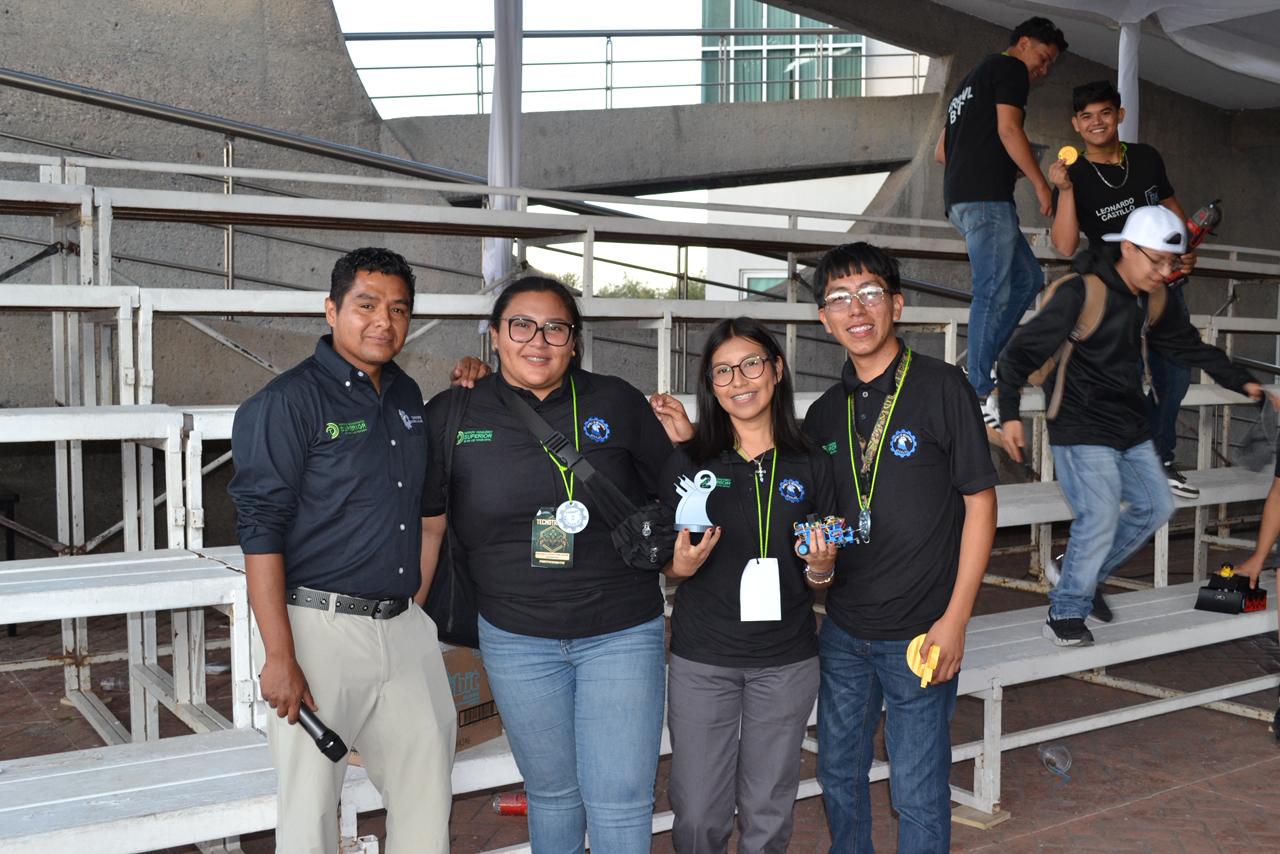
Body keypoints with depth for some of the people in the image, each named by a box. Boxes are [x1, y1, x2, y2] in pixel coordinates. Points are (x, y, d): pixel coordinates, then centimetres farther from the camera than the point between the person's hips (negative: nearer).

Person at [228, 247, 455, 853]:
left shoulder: (407, 396, 13)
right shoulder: (288, 401, -9)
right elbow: (260, 531, -14)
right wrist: (279, 656, -19)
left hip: (405, 627, 6)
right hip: (318, 626, -6)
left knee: (429, 792, 13)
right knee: (310, 805, 4)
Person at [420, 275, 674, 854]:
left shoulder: (616, 403, -2)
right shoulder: (451, 415, -1)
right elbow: (428, 525, 4)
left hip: (622, 632, 0)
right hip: (516, 637, 1)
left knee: (621, 798, 1)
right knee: (552, 790, 16)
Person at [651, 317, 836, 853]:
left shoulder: (811, 467, -1)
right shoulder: (687, 462, -3)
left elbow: (821, 574, 7)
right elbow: (667, 561, 5)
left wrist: (819, 567, -15)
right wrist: (682, 565, -16)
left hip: (786, 662, 1)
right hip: (701, 659, -1)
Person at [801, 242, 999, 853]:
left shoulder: (941, 387, -8)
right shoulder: (824, 413, 7)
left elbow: (980, 502, -8)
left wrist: (954, 620, -12)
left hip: (920, 634, -5)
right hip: (842, 630, 5)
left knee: (918, 792, 5)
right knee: (838, 773, 17)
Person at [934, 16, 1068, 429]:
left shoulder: (972, 79, 30)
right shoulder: (1009, 68, 2)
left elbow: (940, 151, 28)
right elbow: (1008, 129, -12)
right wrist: (1041, 184, -9)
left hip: (961, 197, 10)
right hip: (986, 197, -10)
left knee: (1027, 279, 13)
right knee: (993, 293, -11)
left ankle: (982, 366, 9)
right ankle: (979, 395, -11)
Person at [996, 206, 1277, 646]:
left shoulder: (1152, 301, 5)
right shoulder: (1081, 294, -19)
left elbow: (1189, 345, 21)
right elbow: (1020, 353, -19)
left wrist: (1242, 381, 17)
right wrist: (1010, 414, -26)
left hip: (1130, 428, 9)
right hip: (1081, 431, -9)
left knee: (1156, 506, 13)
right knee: (1100, 516, -16)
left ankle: (1088, 577, 27)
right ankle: (1066, 612, 1)